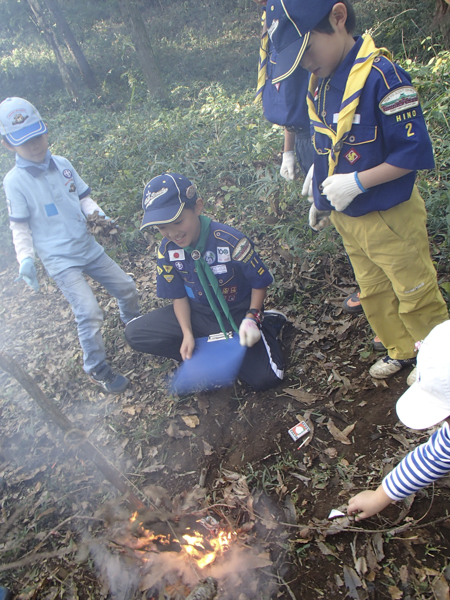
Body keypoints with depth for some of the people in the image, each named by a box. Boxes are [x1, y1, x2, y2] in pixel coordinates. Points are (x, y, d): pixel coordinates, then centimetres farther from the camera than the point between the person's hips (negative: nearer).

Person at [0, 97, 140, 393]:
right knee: (90, 312, -14)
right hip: (61, 260, -5)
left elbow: (83, 197, 11)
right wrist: (26, 258, -17)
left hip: (90, 248, 6)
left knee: (126, 287, 12)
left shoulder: (63, 164, 2)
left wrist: (98, 214, -9)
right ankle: (98, 371, 8)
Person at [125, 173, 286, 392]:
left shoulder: (230, 241, -26)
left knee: (264, 378, -23)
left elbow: (259, 283, -12)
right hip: (197, 313, 5)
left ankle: (266, 324, 7)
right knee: (134, 333, -11)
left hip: (238, 313, -4)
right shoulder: (167, 250, -12)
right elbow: (179, 296, -1)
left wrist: (251, 318, -24)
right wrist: (187, 333, -13)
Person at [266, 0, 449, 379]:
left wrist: (356, 183, -25)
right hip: (348, 220, 8)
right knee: (374, 293, 21)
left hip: (391, 220, -8)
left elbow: (415, 152, -23)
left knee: (416, 297, 8)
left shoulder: (381, 76, -23)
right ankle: (401, 352, 43)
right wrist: (322, 198, 14)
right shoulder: (319, 84, 1)